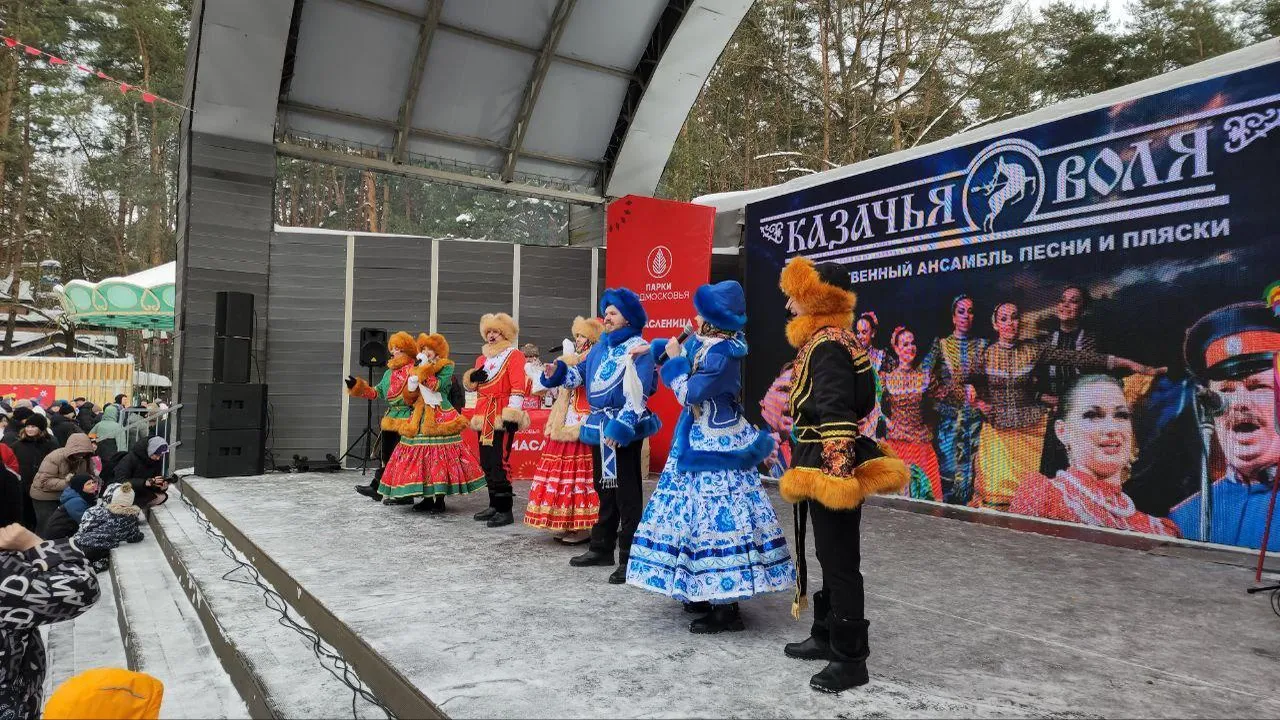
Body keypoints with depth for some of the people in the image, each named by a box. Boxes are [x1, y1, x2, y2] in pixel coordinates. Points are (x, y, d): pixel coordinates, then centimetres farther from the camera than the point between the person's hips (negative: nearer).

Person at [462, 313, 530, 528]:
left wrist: (512, 415, -21)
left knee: (499, 463, -12)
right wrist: (473, 377, 0)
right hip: (484, 416, 8)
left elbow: (518, 387, -13)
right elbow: (470, 384, 25)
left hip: (502, 415, -8)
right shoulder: (482, 357, 20)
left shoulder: (514, 355, -3)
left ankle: (505, 510, -7)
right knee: (486, 462, 10)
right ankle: (494, 505, 20)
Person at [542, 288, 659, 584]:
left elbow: (637, 394, -19)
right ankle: (602, 548, 29)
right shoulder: (600, 348, 14)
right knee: (604, 489, 17)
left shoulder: (638, 349, -11)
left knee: (626, 494, -4)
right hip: (599, 428, 8)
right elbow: (581, 373, 20)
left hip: (623, 430, -8)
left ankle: (629, 559, 2)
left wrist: (620, 427, -26)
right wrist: (557, 372, 1)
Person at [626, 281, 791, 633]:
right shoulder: (703, 343, 9)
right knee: (704, 512, 15)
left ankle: (726, 607, -1)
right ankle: (708, 592, 26)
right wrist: (658, 350, 15)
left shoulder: (723, 352, -19)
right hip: (700, 439, 10)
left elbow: (689, 393, -18)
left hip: (716, 444, -10)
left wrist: (675, 360, -6)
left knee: (717, 514, -7)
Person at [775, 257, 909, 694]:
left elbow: (837, 414, -25)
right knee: (830, 556, 19)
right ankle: (826, 636, 32)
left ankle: (851, 659, 9)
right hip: (823, 465, 11)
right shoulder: (829, 340, 15)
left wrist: (838, 473, -28)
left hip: (830, 466, -11)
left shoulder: (827, 344, -17)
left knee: (840, 562, -2)